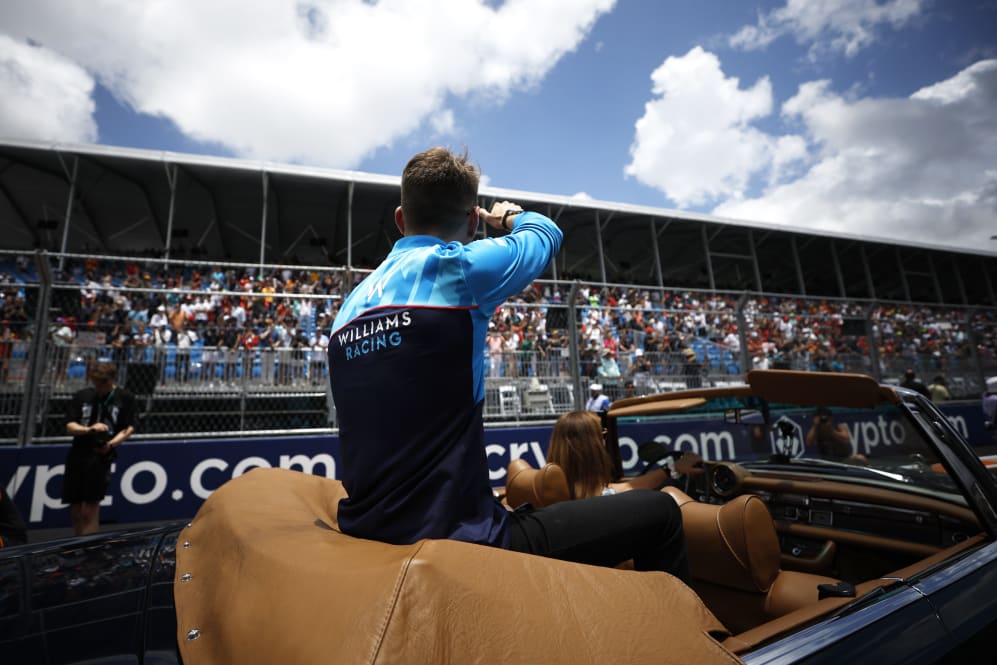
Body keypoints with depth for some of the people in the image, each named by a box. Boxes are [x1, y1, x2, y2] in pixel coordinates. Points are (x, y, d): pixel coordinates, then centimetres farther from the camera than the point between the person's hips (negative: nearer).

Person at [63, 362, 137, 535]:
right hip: (77, 455, 4)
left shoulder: (125, 398, 2)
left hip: (101, 456, -3)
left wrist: (111, 444, -15)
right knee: (75, 510, 10)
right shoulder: (82, 396, 8)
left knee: (90, 509, -7)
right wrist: (89, 429, -14)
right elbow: (70, 427, 6)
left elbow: (129, 428, 1)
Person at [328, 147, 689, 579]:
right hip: (458, 540, -8)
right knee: (658, 513, 6)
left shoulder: (349, 306, 7)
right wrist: (510, 218, 30)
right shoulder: (455, 267, -14)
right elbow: (545, 234, 8)